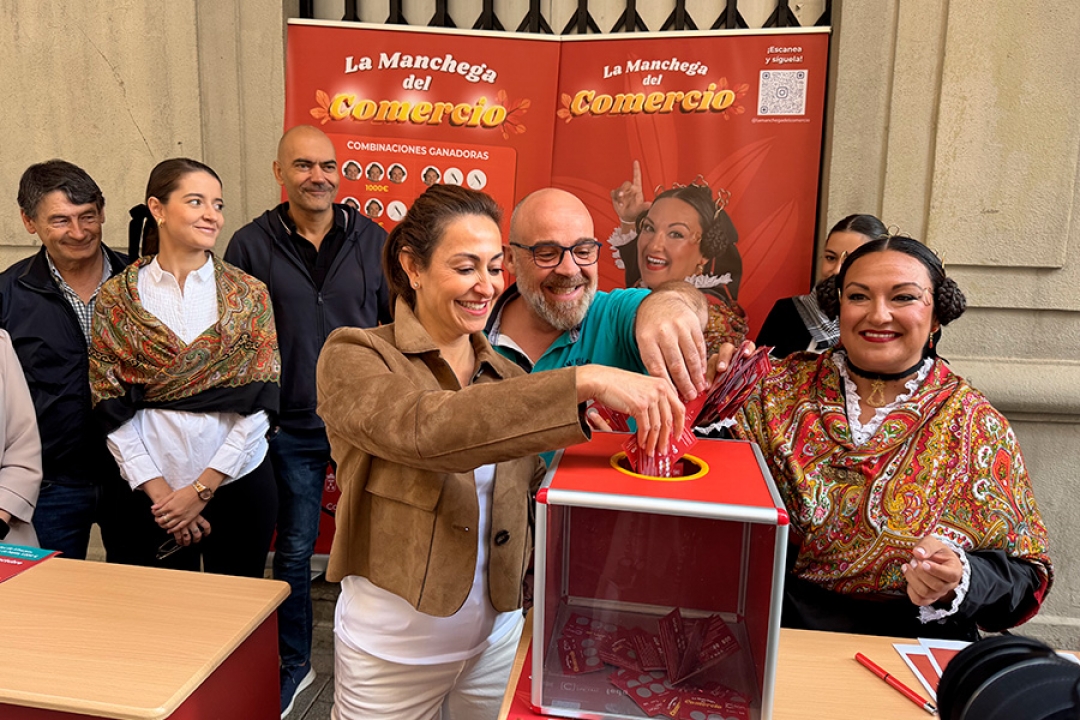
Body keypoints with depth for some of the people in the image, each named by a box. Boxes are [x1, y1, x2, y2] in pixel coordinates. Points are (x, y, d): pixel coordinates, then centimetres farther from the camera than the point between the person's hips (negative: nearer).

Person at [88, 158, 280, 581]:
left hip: (238, 484, 0)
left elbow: (259, 402, -5)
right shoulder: (117, 298, 0)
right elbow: (113, 407, -1)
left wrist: (202, 488, -9)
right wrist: (158, 491, -8)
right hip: (151, 494, 0)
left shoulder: (248, 295, -1)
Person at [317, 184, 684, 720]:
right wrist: (583, 382, -40)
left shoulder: (507, 376, 3)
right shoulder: (353, 357, -13)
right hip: (392, 645, -4)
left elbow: (532, 489, 3)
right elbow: (424, 429, -34)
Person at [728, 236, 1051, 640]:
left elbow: (1026, 575, 5)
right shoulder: (782, 388, 3)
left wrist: (957, 580, -15)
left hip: (911, 642, 2)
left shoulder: (976, 425, 2)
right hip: (775, 630, -1)